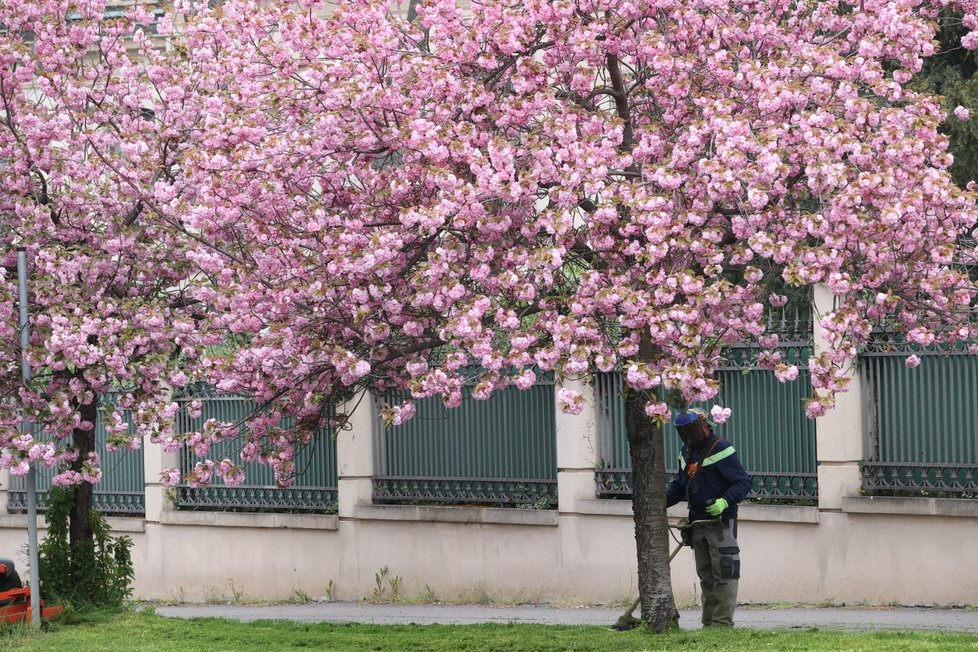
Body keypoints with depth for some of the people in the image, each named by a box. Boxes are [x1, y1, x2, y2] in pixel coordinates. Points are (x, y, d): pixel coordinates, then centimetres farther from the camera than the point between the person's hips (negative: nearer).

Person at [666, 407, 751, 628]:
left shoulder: (720, 450, -12)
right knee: (706, 575, 10)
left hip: (720, 521, -8)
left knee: (724, 574, -8)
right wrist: (662, 500, 4)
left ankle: (723, 621, -9)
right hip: (697, 524, 8)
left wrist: (724, 501, -29)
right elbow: (679, 484, 22)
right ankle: (709, 622, 14)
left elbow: (743, 482, -14)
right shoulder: (687, 453, 14)